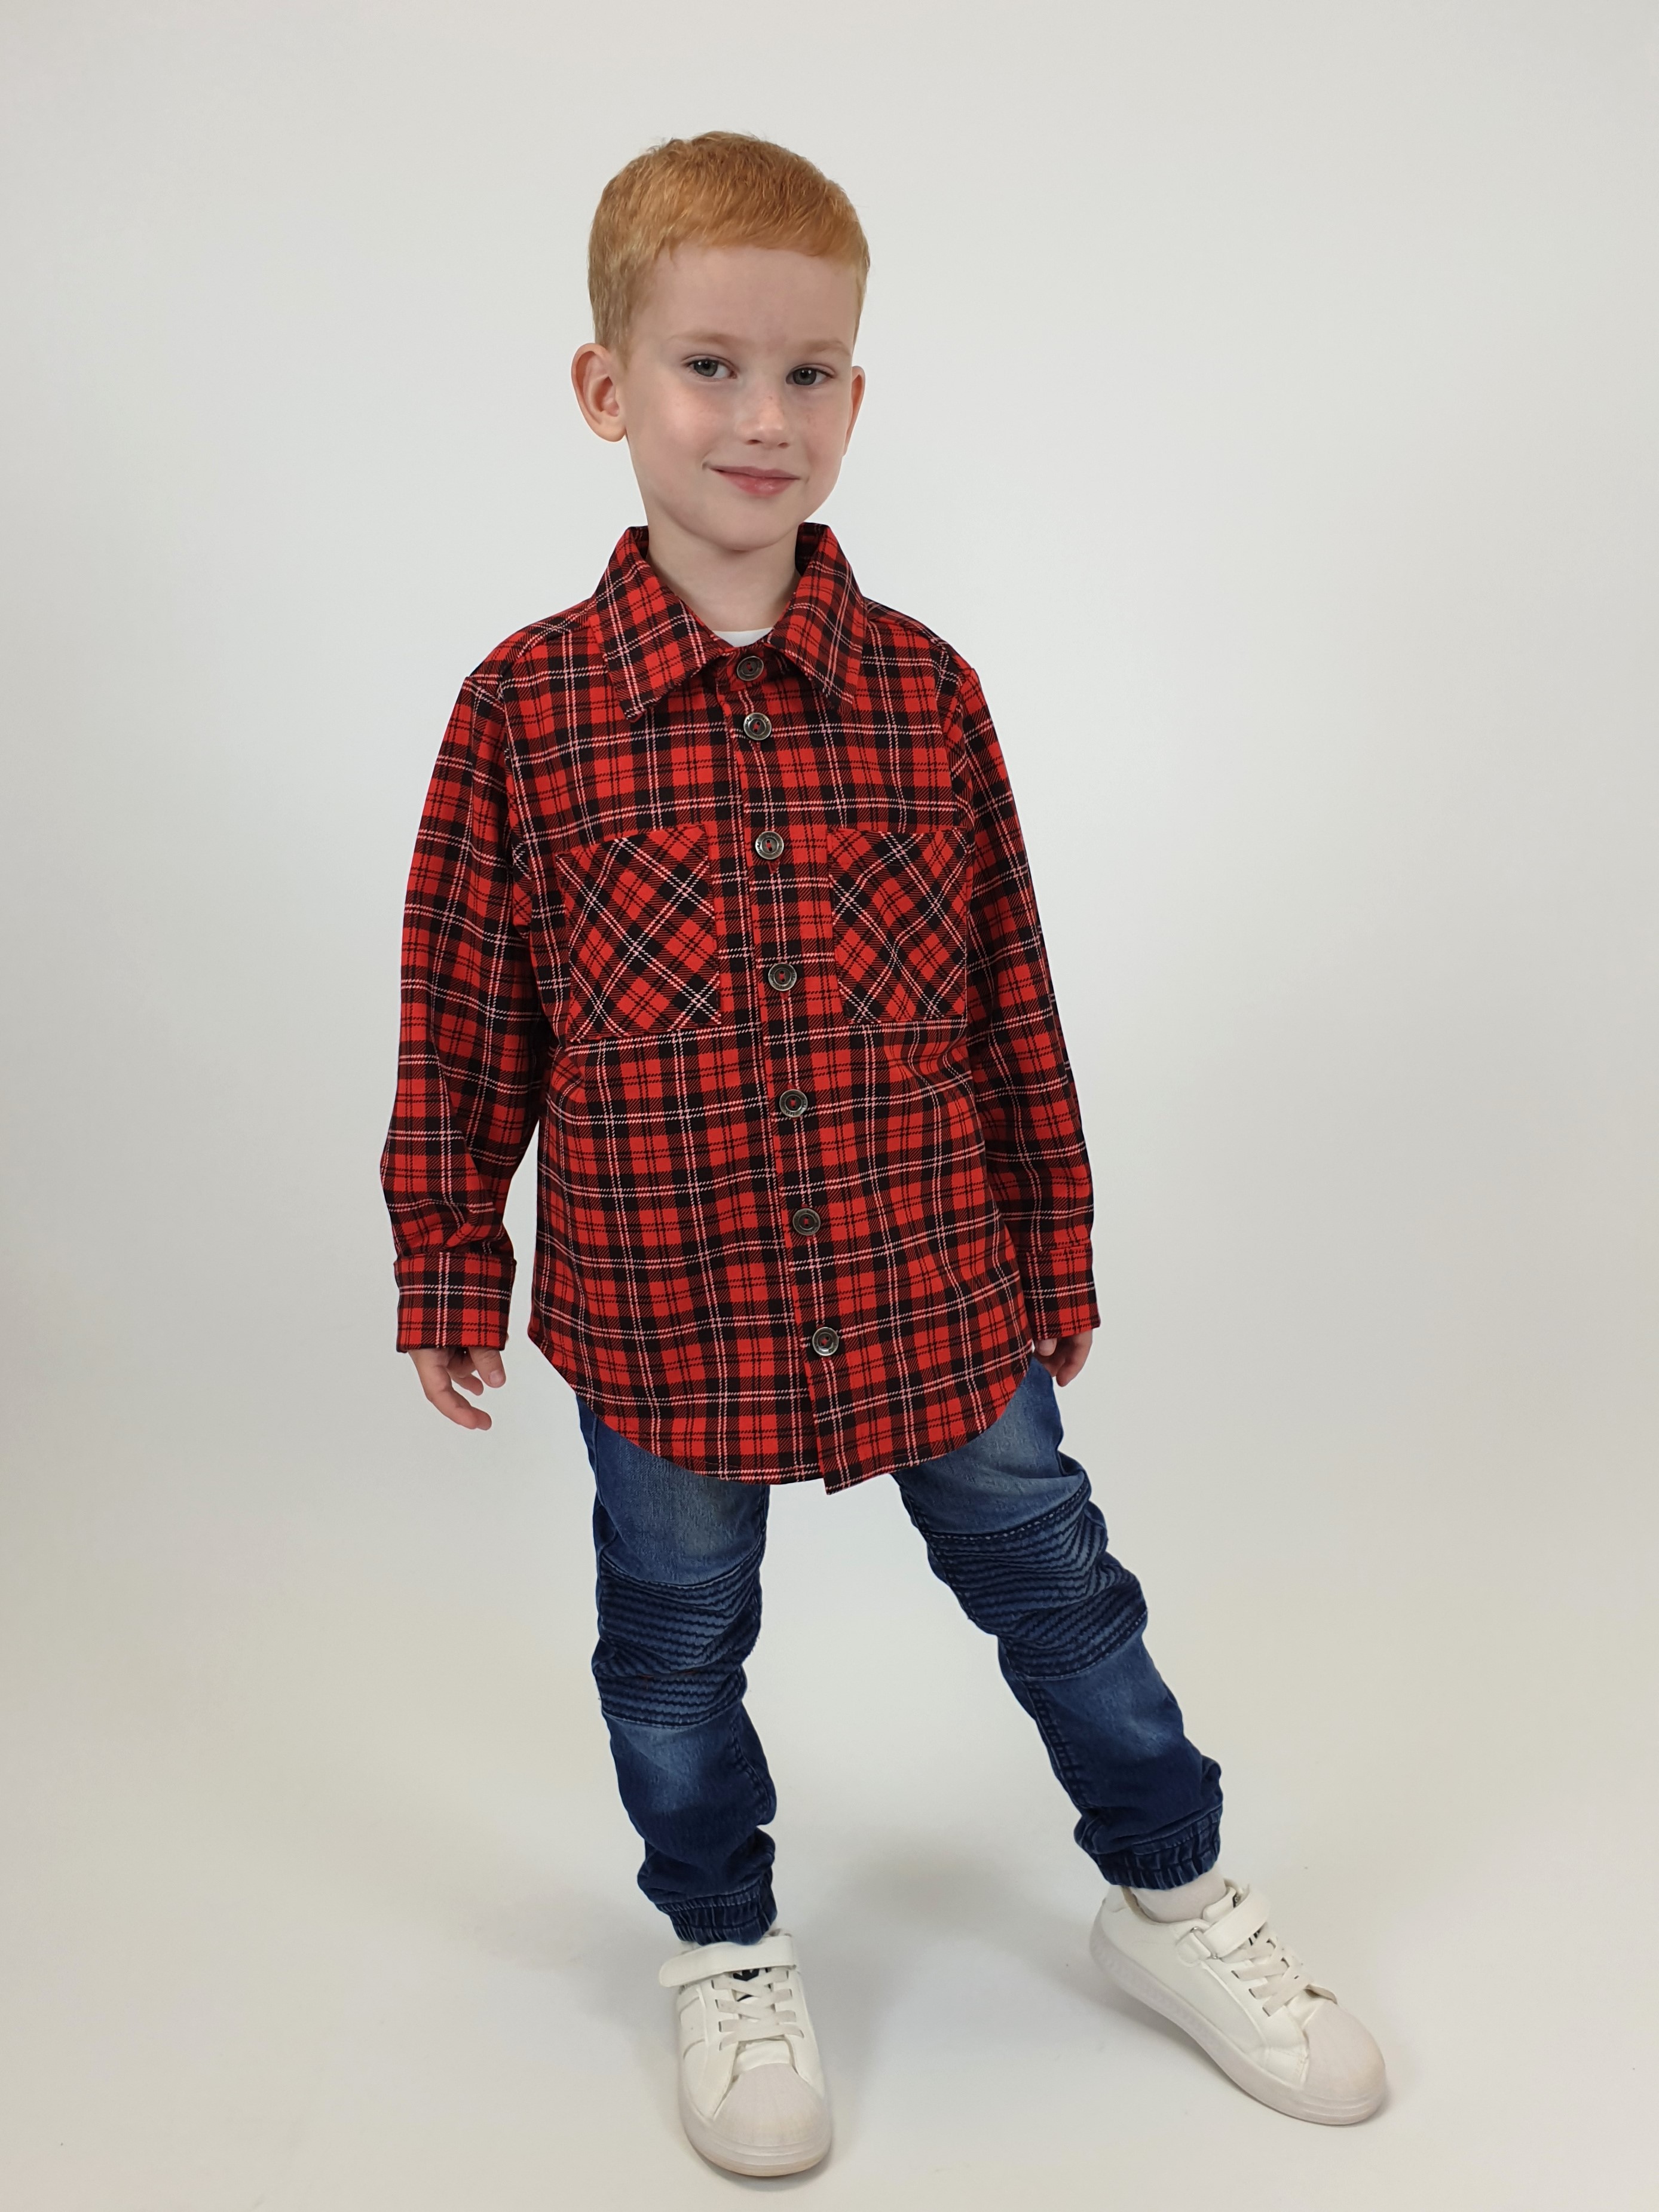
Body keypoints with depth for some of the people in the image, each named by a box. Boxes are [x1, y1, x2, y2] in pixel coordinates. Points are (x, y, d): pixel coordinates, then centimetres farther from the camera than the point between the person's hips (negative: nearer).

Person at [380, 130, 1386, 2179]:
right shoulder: (525, 708, -9)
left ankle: (1172, 1895, 43)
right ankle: (726, 1955, 44)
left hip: (939, 1283, 2)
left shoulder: (923, 689, -4)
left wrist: (1056, 1243, 8)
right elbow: (463, 1028, -2)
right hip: (658, 1303, -1)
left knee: (1054, 1580, 17)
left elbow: (1010, 996, 3)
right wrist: (448, 1277, 3)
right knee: (677, 1643, 17)